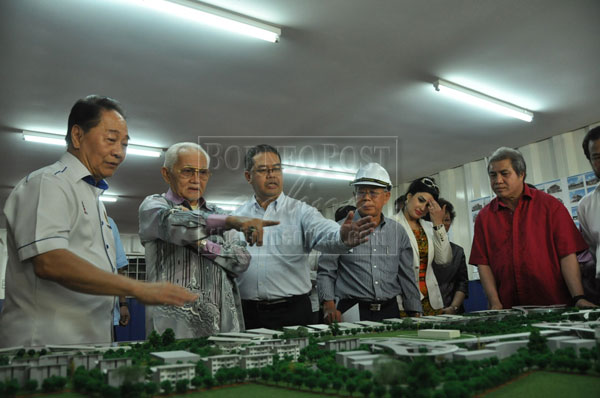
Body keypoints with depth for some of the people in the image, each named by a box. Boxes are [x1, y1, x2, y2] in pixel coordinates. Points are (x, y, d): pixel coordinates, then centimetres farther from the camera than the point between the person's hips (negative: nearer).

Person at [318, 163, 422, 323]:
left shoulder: (398, 232, 11)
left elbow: (406, 276, 14)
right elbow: (325, 272, 2)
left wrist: (415, 314, 10)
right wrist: (329, 305, -12)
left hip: (390, 310, 3)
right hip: (352, 311, -3)